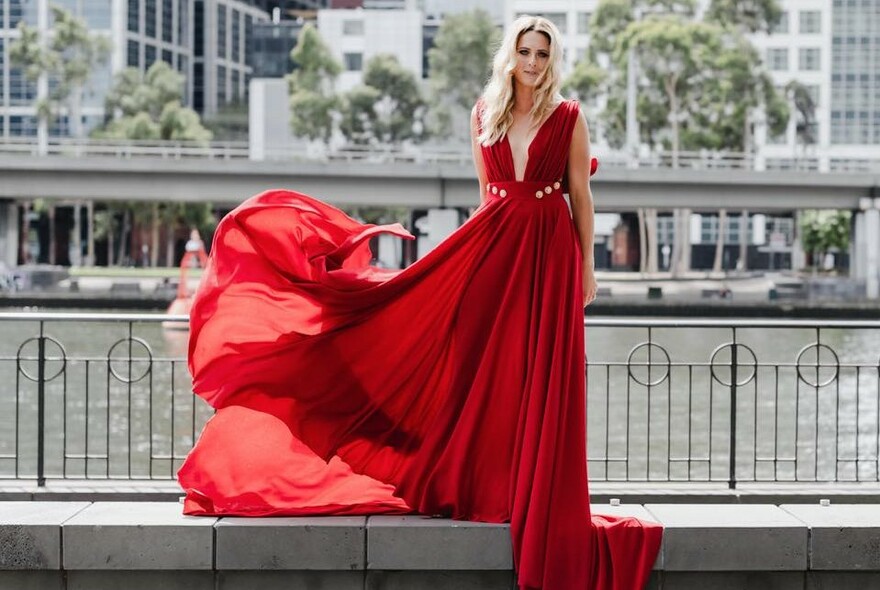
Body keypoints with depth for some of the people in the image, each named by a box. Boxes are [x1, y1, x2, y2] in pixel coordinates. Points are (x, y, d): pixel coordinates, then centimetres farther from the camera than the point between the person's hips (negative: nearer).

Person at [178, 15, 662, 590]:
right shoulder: (484, 115, 9)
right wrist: (485, 243, 14)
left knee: (539, 380, -1)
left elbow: (582, 195, 2)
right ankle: (482, 486, 14)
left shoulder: (569, 117, 0)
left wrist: (587, 268, 0)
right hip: (491, 247, 3)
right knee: (480, 370, 3)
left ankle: (534, 498, 7)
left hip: (549, 251, -3)